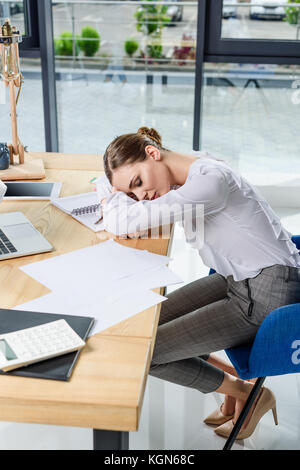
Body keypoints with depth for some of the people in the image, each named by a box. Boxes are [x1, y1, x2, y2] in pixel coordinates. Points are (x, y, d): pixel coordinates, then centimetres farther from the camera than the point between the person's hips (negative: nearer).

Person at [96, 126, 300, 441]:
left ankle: (250, 393, 12)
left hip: (267, 296, -9)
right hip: (235, 280, 9)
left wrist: (108, 191, -6)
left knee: (146, 352, -7)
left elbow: (125, 221, -27)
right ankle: (238, 377, 17)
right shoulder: (183, 176, 1)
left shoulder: (211, 179, -27)